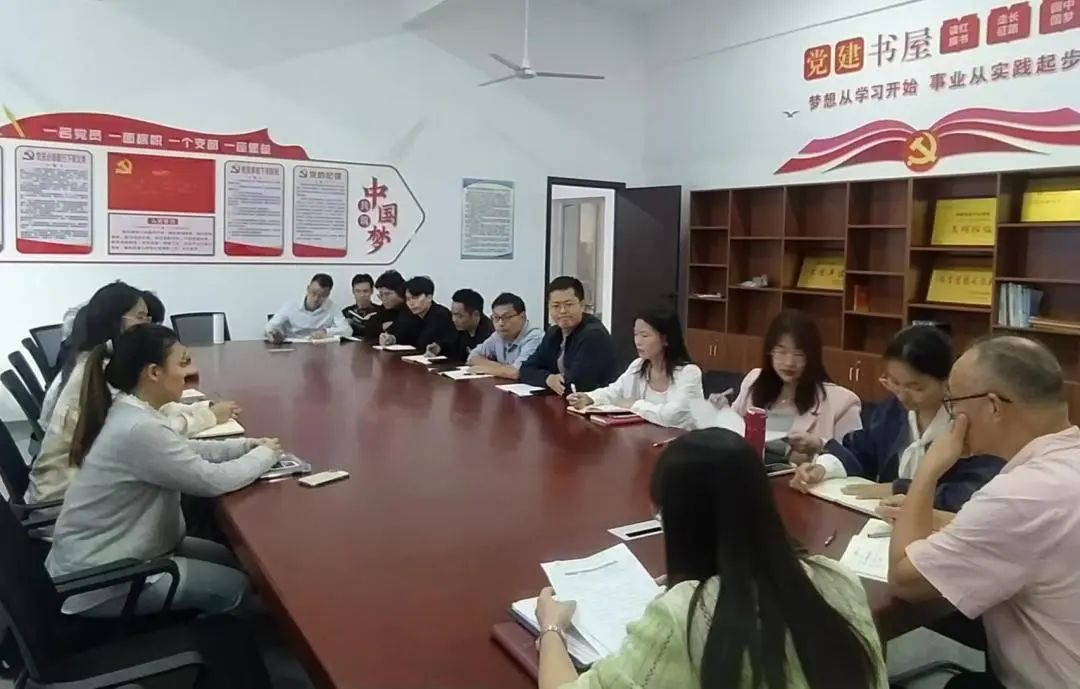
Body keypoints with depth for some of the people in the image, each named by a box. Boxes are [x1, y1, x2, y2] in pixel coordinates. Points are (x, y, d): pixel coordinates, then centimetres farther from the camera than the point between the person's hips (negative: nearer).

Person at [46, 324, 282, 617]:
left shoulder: (126, 412, -1)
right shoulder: (139, 428, -30)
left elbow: (183, 449, 12)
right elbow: (213, 480, -24)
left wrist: (248, 445, 2)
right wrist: (265, 454, -7)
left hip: (99, 553, 10)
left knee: (228, 558, 17)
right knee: (234, 586, -2)